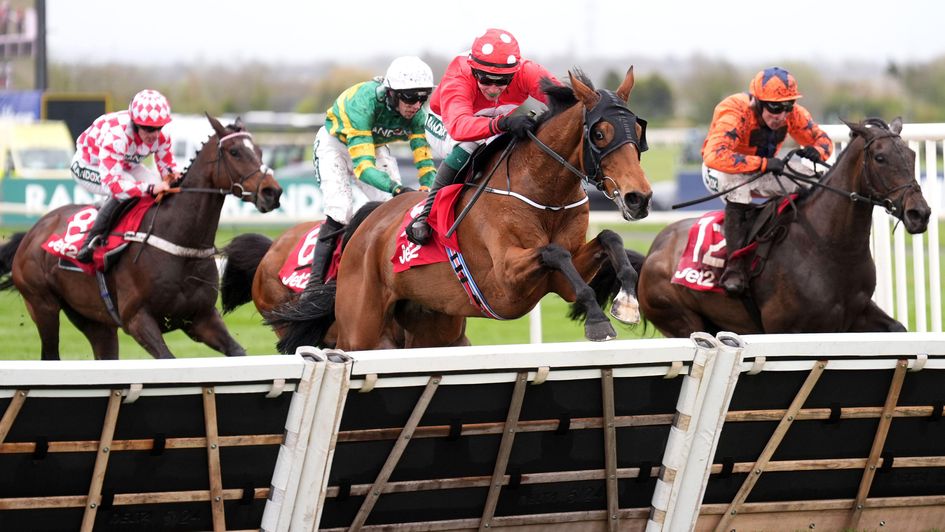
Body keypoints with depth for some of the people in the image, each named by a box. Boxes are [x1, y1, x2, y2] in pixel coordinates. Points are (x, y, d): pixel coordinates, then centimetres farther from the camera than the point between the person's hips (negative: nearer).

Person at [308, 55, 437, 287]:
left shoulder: (416, 113, -23)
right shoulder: (364, 102, -41)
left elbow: (424, 161, -21)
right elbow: (362, 165, -46)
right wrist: (396, 187, -60)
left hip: (374, 146, 5)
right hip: (336, 143, -5)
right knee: (340, 212, -20)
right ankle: (315, 284, -17)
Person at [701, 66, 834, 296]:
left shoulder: (793, 114, -15)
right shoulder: (735, 114, -34)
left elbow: (822, 139, -3)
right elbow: (715, 156, -48)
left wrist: (815, 152, -29)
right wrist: (763, 163, -49)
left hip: (763, 172, 6)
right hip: (719, 172, -6)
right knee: (739, 181, -40)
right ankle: (735, 264, -39)